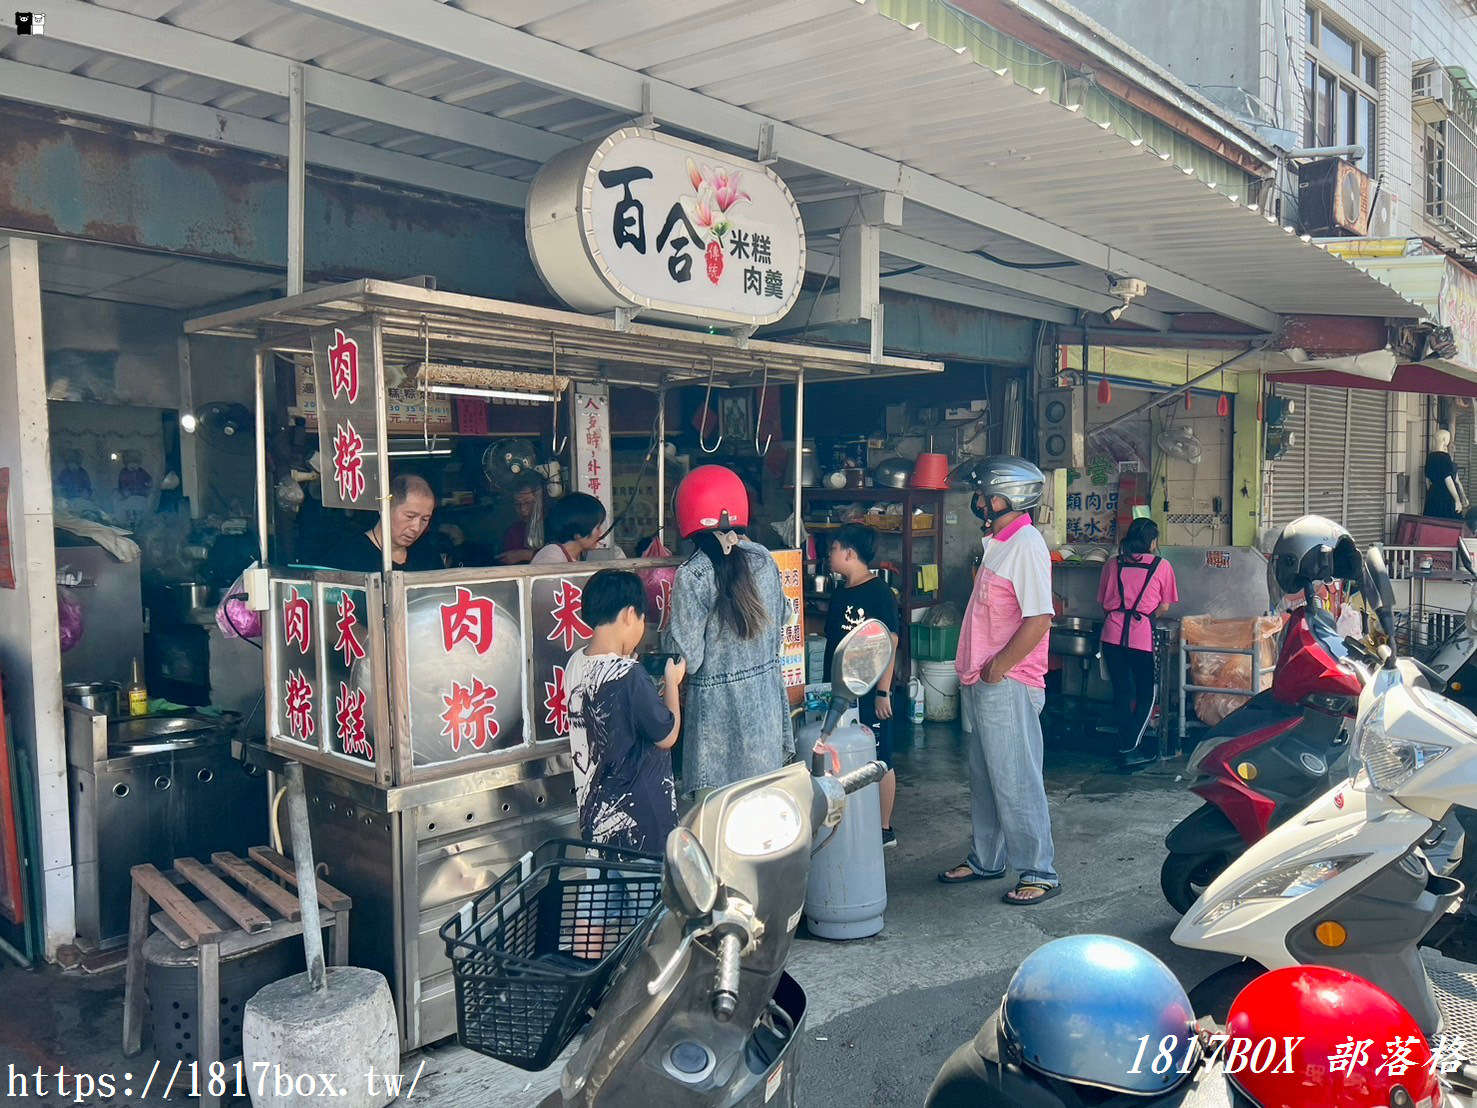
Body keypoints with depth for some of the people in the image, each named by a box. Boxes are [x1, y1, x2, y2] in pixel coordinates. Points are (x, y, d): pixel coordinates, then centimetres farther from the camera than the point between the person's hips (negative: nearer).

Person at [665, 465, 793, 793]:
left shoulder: (692, 575, -18)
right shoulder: (763, 559, 0)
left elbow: (687, 658, -16)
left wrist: (668, 633, 2)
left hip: (718, 708, -6)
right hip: (767, 699, 6)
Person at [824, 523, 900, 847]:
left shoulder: (879, 593, -14)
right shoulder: (840, 593, 10)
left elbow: (890, 644, -16)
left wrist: (883, 692, -18)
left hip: (869, 693, -8)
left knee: (879, 762, 4)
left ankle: (884, 829, 15)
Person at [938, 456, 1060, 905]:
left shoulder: (1026, 545, -17)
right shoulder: (998, 542, 14)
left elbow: (1039, 619, -23)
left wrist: (997, 668, -18)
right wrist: (973, 670, 15)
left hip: (1007, 686, -10)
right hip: (983, 684, 10)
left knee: (1015, 782, -1)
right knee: (984, 779, 18)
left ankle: (1039, 873, 11)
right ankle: (986, 860, 31)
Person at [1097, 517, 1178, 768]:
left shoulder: (1112, 564, 12)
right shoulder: (1162, 566, 4)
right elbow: (1164, 607, 9)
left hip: (1112, 633, 3)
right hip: (1142, 634, -3)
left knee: (1121, 691, 14)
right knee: (1148, 693, 10)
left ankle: (1126, 746, 21)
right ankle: (1132, 748, 2)